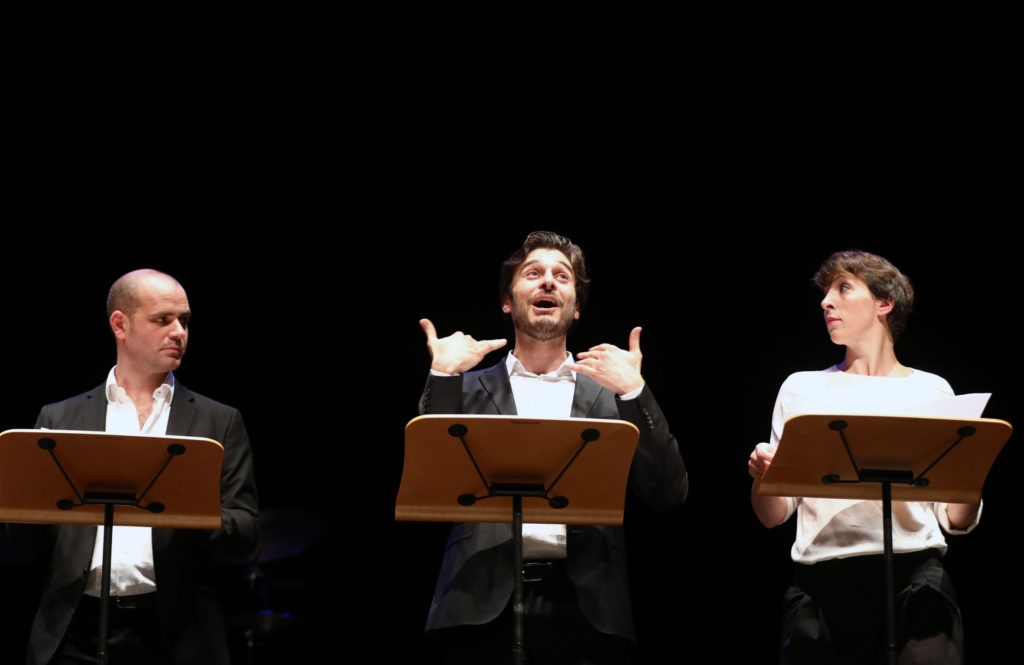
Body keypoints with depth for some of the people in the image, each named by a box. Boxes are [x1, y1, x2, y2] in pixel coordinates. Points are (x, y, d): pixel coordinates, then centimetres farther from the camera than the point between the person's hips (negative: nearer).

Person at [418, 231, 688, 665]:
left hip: (584, 605, 0)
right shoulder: (467, 390, 12)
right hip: (486, 600, 0)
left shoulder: (610, 394, 13)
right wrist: (442, 377, -5)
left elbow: (669, 495, 3)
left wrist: (634, 391, -5)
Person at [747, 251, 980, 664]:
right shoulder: (803, 389, 15)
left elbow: (956, 521, 11)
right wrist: (762, 476, -9)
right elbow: (772, 516, 12)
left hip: (915, 572, -1)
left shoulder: (931, 391, 12)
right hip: (820, 579, 1)